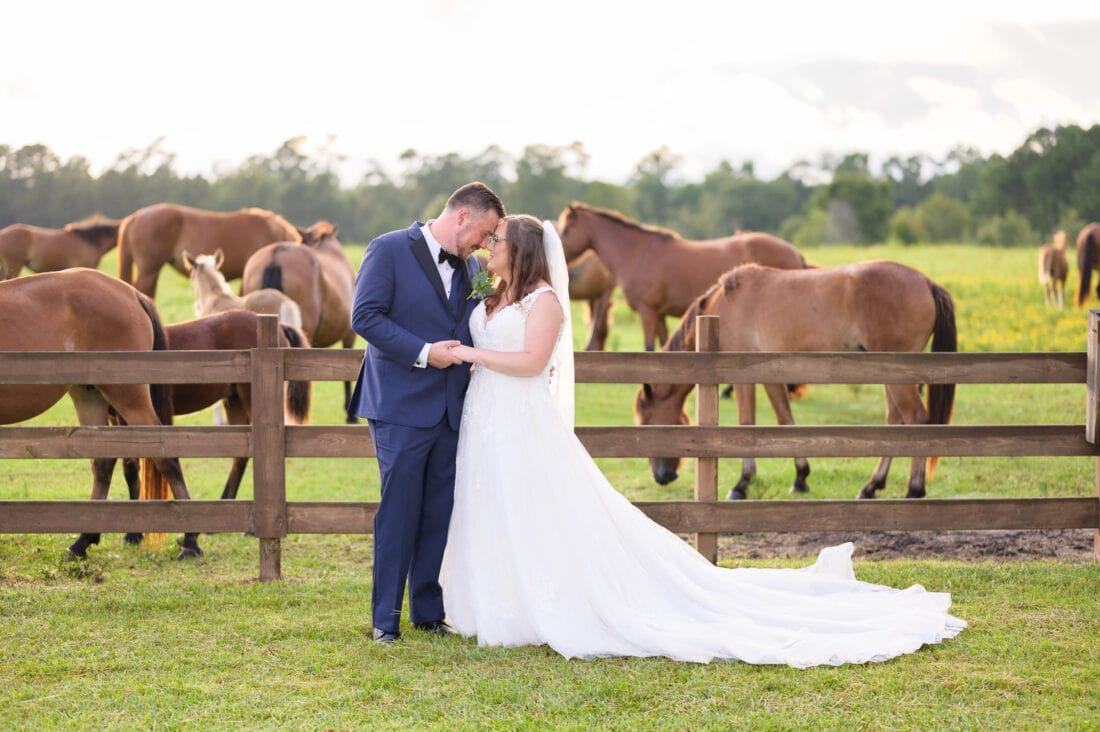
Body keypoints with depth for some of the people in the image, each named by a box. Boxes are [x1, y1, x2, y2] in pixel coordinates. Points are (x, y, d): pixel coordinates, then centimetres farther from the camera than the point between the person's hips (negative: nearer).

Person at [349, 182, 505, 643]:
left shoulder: (471, 268, 13)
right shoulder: (389, 250, -6)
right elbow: (365, 316, -13)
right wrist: (424, 353, -19)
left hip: (451, 411, 6)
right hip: (402, 408, -6)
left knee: (440, 515, 9)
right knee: (399, 514, -3)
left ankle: (428, 611, 20)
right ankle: (386, 618, 6)